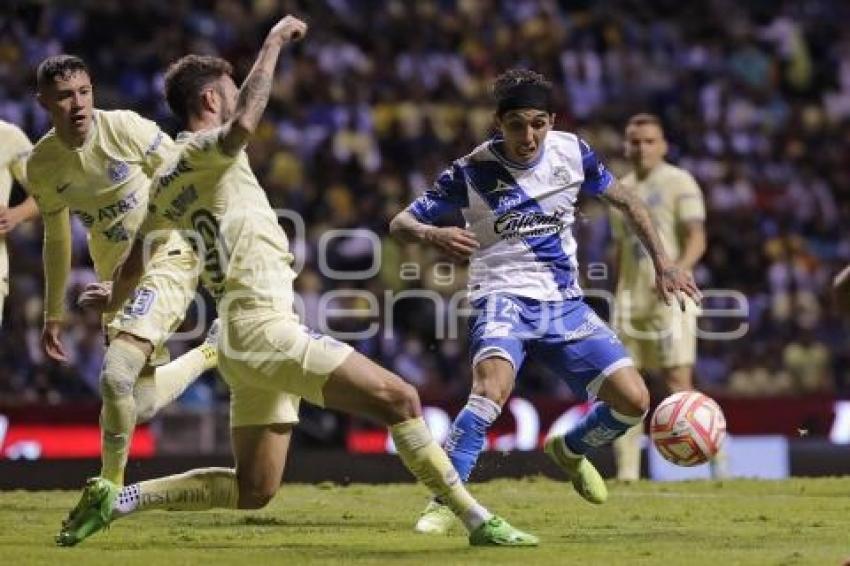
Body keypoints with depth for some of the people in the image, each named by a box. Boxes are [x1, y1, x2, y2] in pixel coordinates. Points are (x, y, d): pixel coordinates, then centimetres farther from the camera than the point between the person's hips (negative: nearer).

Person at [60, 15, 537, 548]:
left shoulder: (167, 182, 19)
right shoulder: (204, 151, -7)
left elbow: (134, 266, 28)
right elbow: (244, 124, -31)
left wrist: (115, 295, 50)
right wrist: (274, 42, -21)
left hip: (240, 334, 10)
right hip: (265, 325, -10)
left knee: (253, 491, 12)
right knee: (399, 398, -13)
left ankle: (117, 499, 10)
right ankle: (477, 519, -15)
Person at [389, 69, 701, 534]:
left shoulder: (571, 152, 0)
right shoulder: (471, 171, -9)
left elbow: (624, 201, 15)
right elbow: (400, 223, -6)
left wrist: (663, 263, 10)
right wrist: (434, 235, -29)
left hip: (564, 303, 4)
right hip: (503, 298, -4)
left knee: (633, 400, -7)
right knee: (493, 387, -35)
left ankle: (568, 451, 26)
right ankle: (443, 502, -28)